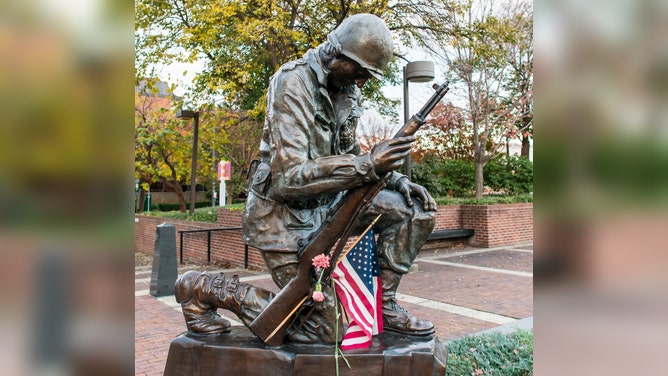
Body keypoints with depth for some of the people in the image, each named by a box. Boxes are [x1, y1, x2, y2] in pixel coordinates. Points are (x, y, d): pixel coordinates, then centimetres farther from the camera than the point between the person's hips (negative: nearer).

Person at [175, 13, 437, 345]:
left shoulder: (346, 90, 6)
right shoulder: (294, 84, -20)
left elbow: (348, 156, 15)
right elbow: (289, 177, -28)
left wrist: (394, 178, -2)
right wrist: (369, 165, -34)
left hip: (327, 201, 8)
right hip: (285, 213, -8)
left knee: (415, 208, -2)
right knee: (319, 331, -4)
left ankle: (383, 304, 9)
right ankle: (203, 289, 8)